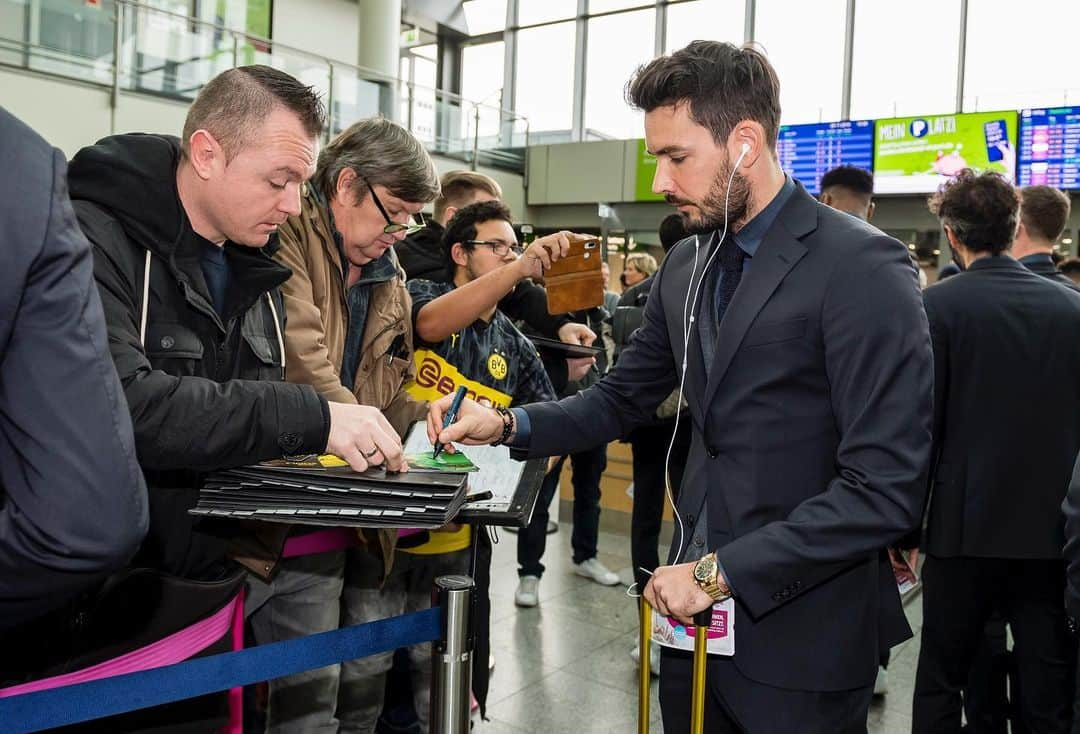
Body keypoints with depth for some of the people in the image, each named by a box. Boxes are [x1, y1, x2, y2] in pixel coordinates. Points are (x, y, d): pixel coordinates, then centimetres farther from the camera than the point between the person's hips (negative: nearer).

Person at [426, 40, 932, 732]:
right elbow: (625, 398, 13)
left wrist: (722, 572, -18)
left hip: (800, 629, -6)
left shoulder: (863, 266, -16)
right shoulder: (686, 267, 6)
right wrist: (508, 423, -3)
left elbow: (887, 487, -20)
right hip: (698, 603, 6)